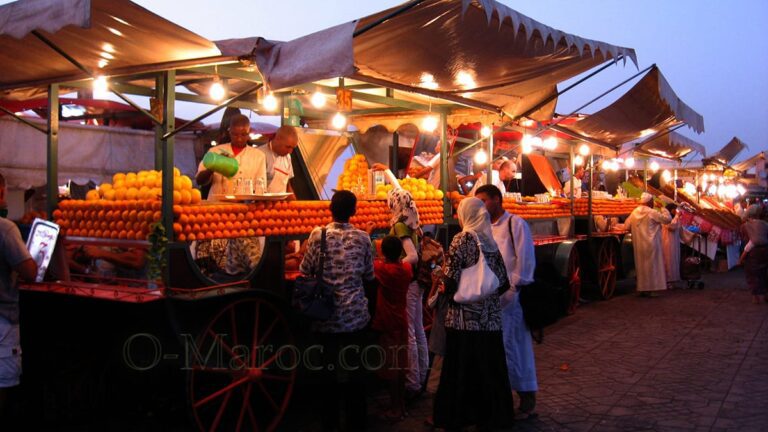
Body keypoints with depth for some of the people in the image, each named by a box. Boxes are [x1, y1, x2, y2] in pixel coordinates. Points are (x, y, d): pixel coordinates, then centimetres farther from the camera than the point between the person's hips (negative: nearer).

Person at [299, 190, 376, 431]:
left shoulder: (318, 235, -7)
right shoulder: (362, 238, -4)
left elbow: (305, 271, -1)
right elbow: (369, 277, 4)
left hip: (326, 316, 0)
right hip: (355, 316, 0)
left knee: (329, 368, 13)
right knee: (354, 370, 11)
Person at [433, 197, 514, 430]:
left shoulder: (462, 239, -9)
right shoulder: (491, 241, 7)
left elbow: (451, 279, -15)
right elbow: (503, 282, 7)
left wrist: (446, 290, 5)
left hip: (465, 317, -5)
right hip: (490, 317, 5)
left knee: (461, 367, 4)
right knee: (489, 366, 11)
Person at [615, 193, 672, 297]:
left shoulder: (634, 212, 5)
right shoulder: (652, 213, -11)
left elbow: (626, 226, 12)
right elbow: (667, 219, -6)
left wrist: (619, 226, 33)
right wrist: (663, 209, 10)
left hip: (638, 245, 6)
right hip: (651, 244, -6)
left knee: (642, 266, 12)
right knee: (651, 265, -1)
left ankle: (642, 289, 16)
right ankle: (650, 289, -2)